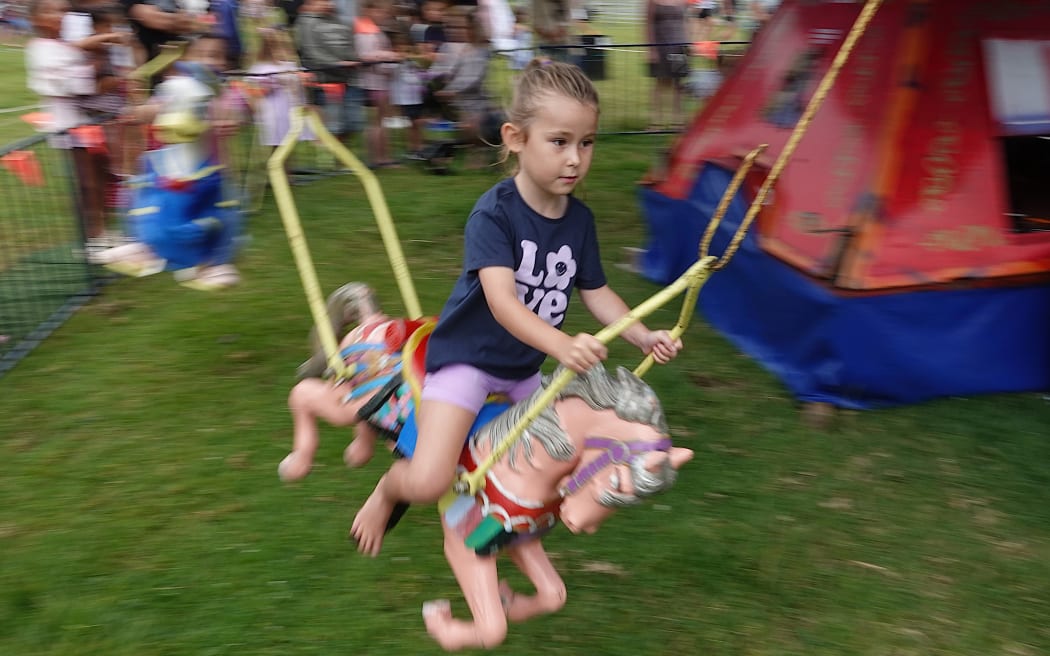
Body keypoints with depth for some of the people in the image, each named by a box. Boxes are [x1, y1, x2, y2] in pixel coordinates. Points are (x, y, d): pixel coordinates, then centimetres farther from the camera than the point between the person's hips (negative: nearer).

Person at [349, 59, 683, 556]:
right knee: (427, 483, -20)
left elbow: (596, 292, 7)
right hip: (466, 355, -7)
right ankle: (387, 490, 16)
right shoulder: (493, 213, -23)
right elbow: (501, 301, -34)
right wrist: (562, 345, -49)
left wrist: (643, 336, -7)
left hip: (525, 365, 7)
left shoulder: (579, 219, -3)